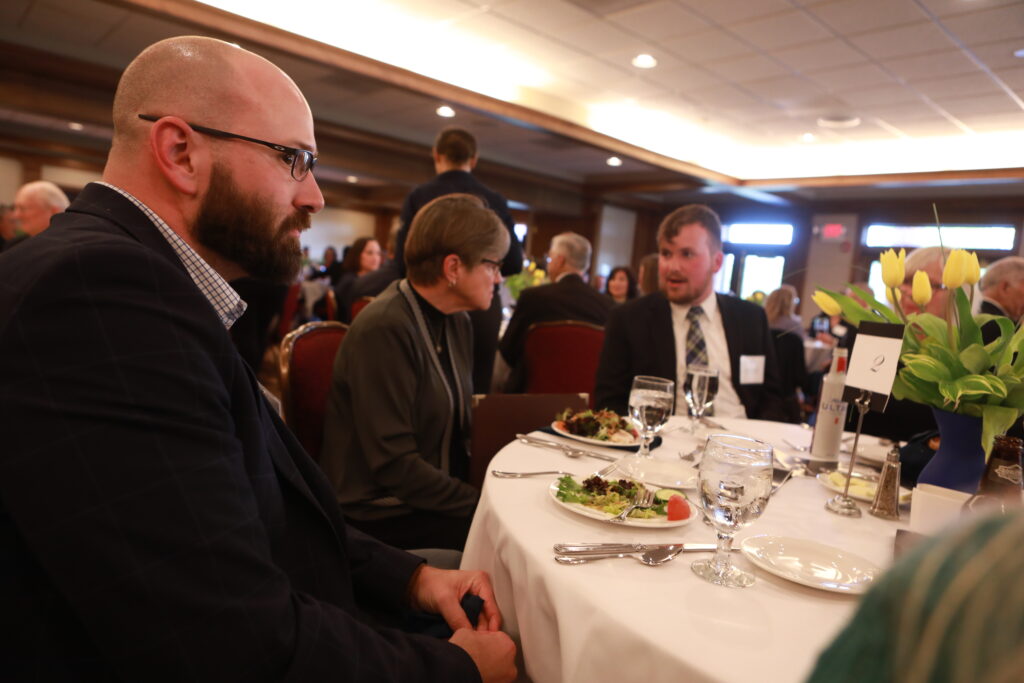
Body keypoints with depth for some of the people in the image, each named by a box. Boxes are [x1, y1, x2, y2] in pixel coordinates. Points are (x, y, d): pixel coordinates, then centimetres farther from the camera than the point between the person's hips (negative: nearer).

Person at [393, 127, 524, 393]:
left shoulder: (419, 196, -4)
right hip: (483, 311, 2)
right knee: (476, 391, 10)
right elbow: (514, 263, 2)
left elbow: (403, 260, -9)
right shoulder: (495, 200, 2)